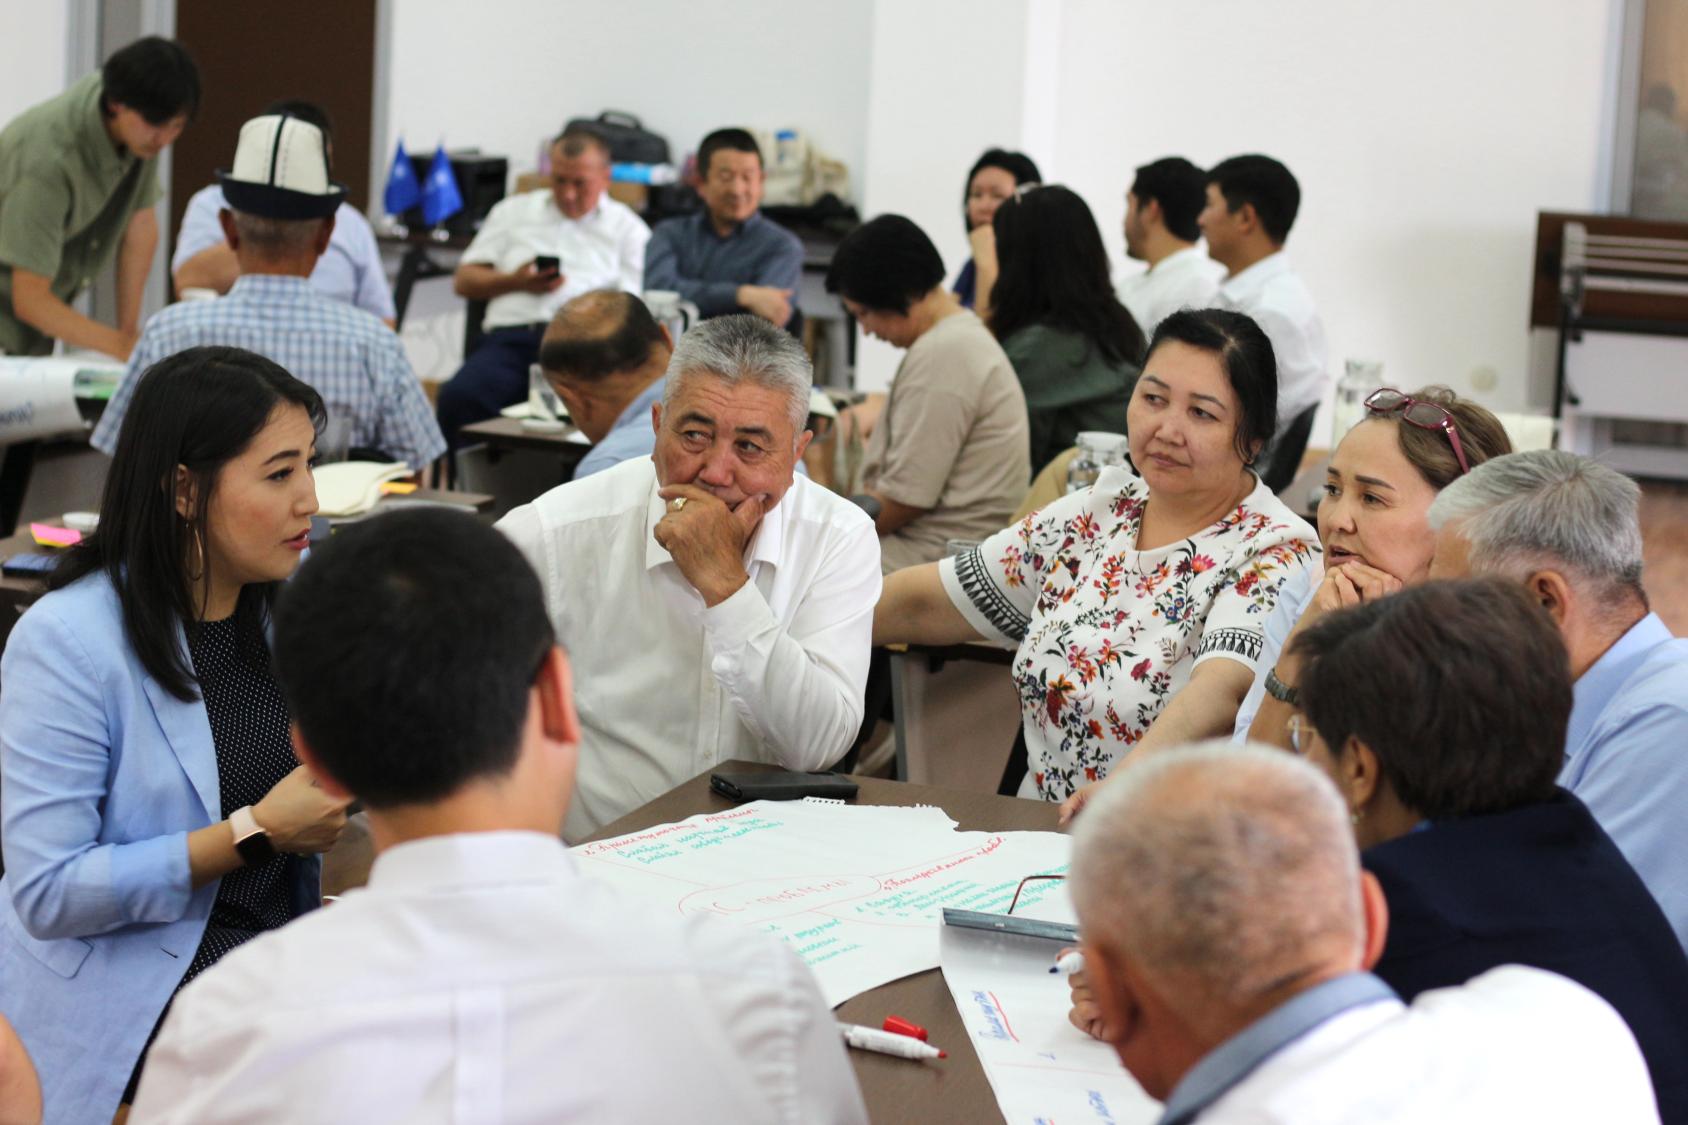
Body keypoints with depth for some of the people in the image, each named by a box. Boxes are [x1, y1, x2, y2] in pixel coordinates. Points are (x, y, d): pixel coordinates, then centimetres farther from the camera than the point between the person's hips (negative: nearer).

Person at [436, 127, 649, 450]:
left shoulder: (628, 228, 19)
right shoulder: (514, 211, 27)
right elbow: (463, 280, 23)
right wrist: (515, 282, 5)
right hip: (510, 336, 2)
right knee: (459, 396, -31)